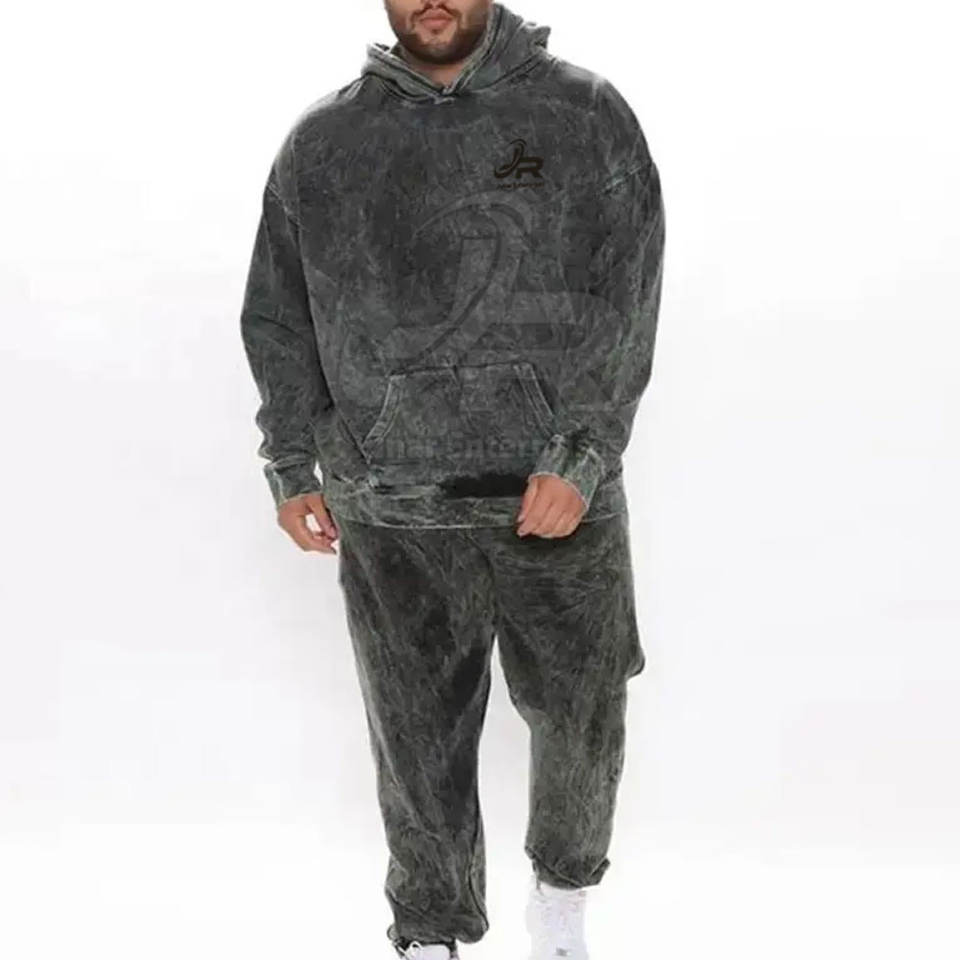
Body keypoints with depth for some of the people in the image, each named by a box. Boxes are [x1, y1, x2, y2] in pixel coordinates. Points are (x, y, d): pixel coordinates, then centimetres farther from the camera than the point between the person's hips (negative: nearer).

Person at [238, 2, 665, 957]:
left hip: (556, 495, -1)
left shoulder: (585, 115, 1)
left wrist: (578, 456, -15)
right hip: (391, 514, 1)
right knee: (417, 740, 8)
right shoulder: (321, 142, 7)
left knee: (581, 715, 11)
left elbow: (626, 302, -6)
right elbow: (278, 317, 12)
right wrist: (293, 468, 6)